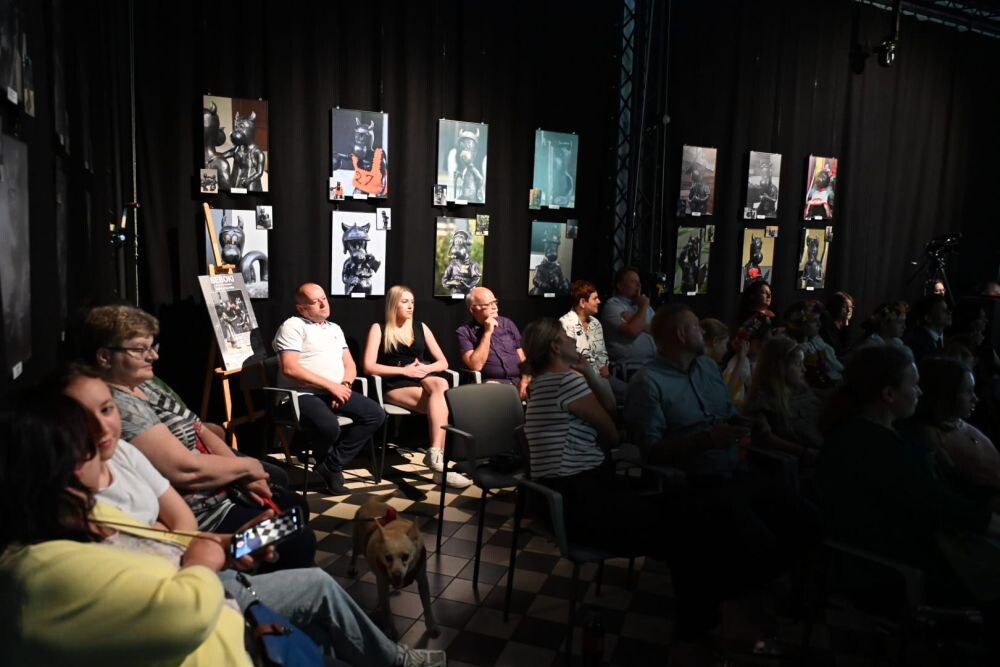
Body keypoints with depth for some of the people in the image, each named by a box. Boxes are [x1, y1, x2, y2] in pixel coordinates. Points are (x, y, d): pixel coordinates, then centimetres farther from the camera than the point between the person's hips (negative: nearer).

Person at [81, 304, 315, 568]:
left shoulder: (146, 386, 7)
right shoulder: (120, 407, -24)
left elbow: (201, 431, 9)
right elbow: (186, 470, -27)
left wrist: (245, 477, -5)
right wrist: (247, 466, -11)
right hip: (199, 516, -10)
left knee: (296, 505, 21)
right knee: (299, 541, -10)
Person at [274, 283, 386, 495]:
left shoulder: (335, 328, 20)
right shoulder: (293, 326, -3)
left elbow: (349, 364, 18)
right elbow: (290, 368, -16)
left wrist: (345, 385, -6)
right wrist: (330, 385, -16)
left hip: (334, 392, 8)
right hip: (302, 394, -7)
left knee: (375, 414, -12)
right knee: (330, 427, -35)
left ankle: (331, 466, -5)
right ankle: (326, 462, 2)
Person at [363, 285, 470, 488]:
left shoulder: (420, 327, 19)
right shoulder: (379, 328, 7)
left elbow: (443, 362, 17)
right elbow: (369, 367, -5)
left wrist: (426, 368, -7)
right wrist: (404, 370, -14)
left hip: (423, 380, 4)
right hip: (395, 386, -3)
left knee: (440, 384, -35)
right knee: (440, 404, -32)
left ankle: (435, 454, -43)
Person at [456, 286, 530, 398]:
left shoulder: (507, 324, 14)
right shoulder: (464, 332, 1)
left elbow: (524, 357, 11)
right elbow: (476, 365, -11)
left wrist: (525, 380, -7)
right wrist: (487, 333, -9)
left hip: (518, 380, 4)